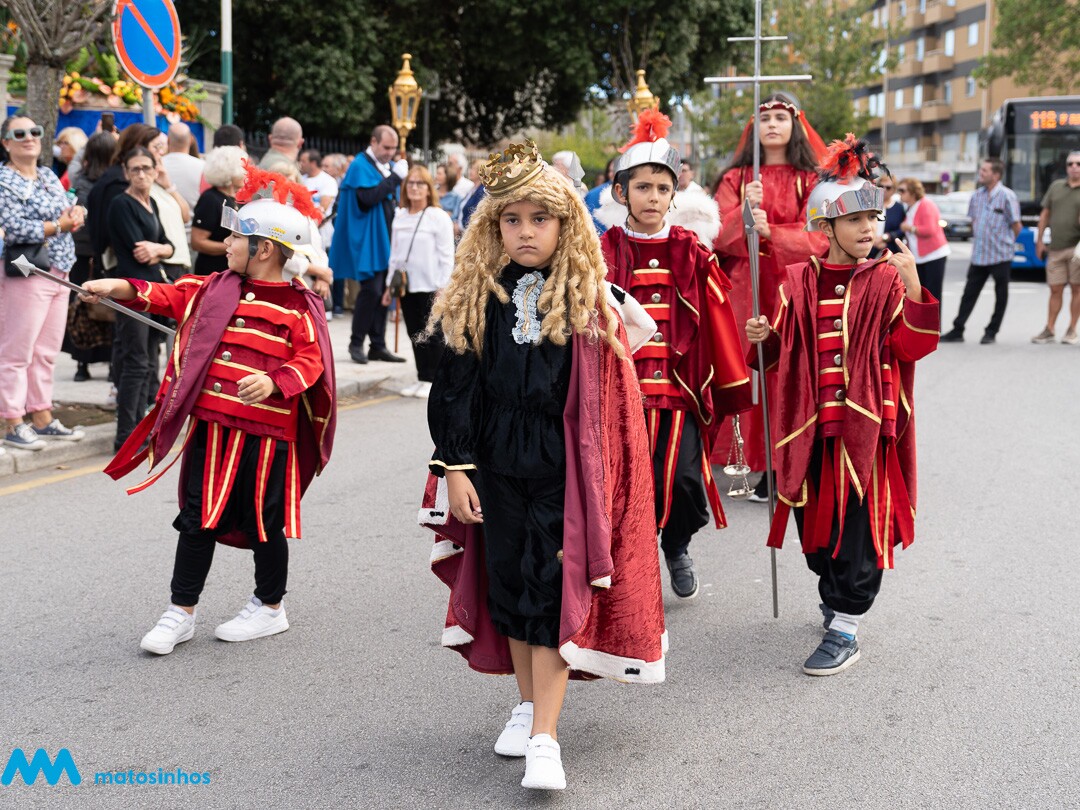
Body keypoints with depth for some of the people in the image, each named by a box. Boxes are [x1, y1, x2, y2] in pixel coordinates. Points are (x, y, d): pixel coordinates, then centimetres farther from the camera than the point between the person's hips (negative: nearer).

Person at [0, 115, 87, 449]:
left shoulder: (49, 177, 15)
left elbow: (70, 214, 18)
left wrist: (76, 212, -6)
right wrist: (59, 226, -11)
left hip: (59, 274, 8)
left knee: (46, 352, 13)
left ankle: (42, 417, 21)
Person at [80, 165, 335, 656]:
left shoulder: (298, 305, -8)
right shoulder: (216, 288, 9)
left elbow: (312, 360, -13)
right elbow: (169, 296, 8)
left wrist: (274, 381, -29)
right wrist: (117, 288, -5)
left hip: (266, 429, -5)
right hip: (210, 423, 5)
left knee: (264, 519, 8)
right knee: (199, 517, 8)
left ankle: (270, 607, 27)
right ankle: (181, 613, 18)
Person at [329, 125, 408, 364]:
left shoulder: (389, 166, 16)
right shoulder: (360, 166, -8)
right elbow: (368, 197, -23)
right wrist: (395, 177, -21)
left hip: (386, 239, 8)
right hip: (367, 239, -8)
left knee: (382, 291, 8)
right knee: (371, 290, -12)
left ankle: (378, 345, 13)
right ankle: (356, 343, 0)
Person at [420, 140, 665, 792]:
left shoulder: (592, 299, -4)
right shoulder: (476, 298, 2)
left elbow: (611, 401, -3)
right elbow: (455, 389, 4)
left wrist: (595, 484, -6)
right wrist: (454, 466, -1)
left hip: (565, 468, -3)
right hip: (495, 465, 3)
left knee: (553, 587, -5)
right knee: (508, 580, 12)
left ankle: (545, 737, -3)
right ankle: (528, 703, 30)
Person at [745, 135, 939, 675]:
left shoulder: (886, 280, -1)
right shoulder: (798, 282, 4)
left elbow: (912, 347, -11)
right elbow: (779, 354, 12)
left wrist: (913, 288, -22)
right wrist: (763, 339, -10)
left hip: (865, 424, -3)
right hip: (809, 426, 3)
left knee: (858, 526, 0)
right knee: (815, 523, 13)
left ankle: (845, 630, 9)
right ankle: (835, 600, 36)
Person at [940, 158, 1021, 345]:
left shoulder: (1006, 196, -11)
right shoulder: (977, 195, 8)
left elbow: (1016, 226, -6)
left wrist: (1004, 242, 5)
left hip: (1000, 255, -5)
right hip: (978, 256, 5)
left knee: (1001, 295, 7)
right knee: (969, 293, 6)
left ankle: (991, 332, 15)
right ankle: (957, 331, 9)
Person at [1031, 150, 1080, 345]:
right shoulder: (1056, 186, 11)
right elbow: (1045, 214, 16)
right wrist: (1039, 241, 13)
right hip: (1056, 248, 3)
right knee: (1055, 290, 6)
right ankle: (1049, 330, 10)